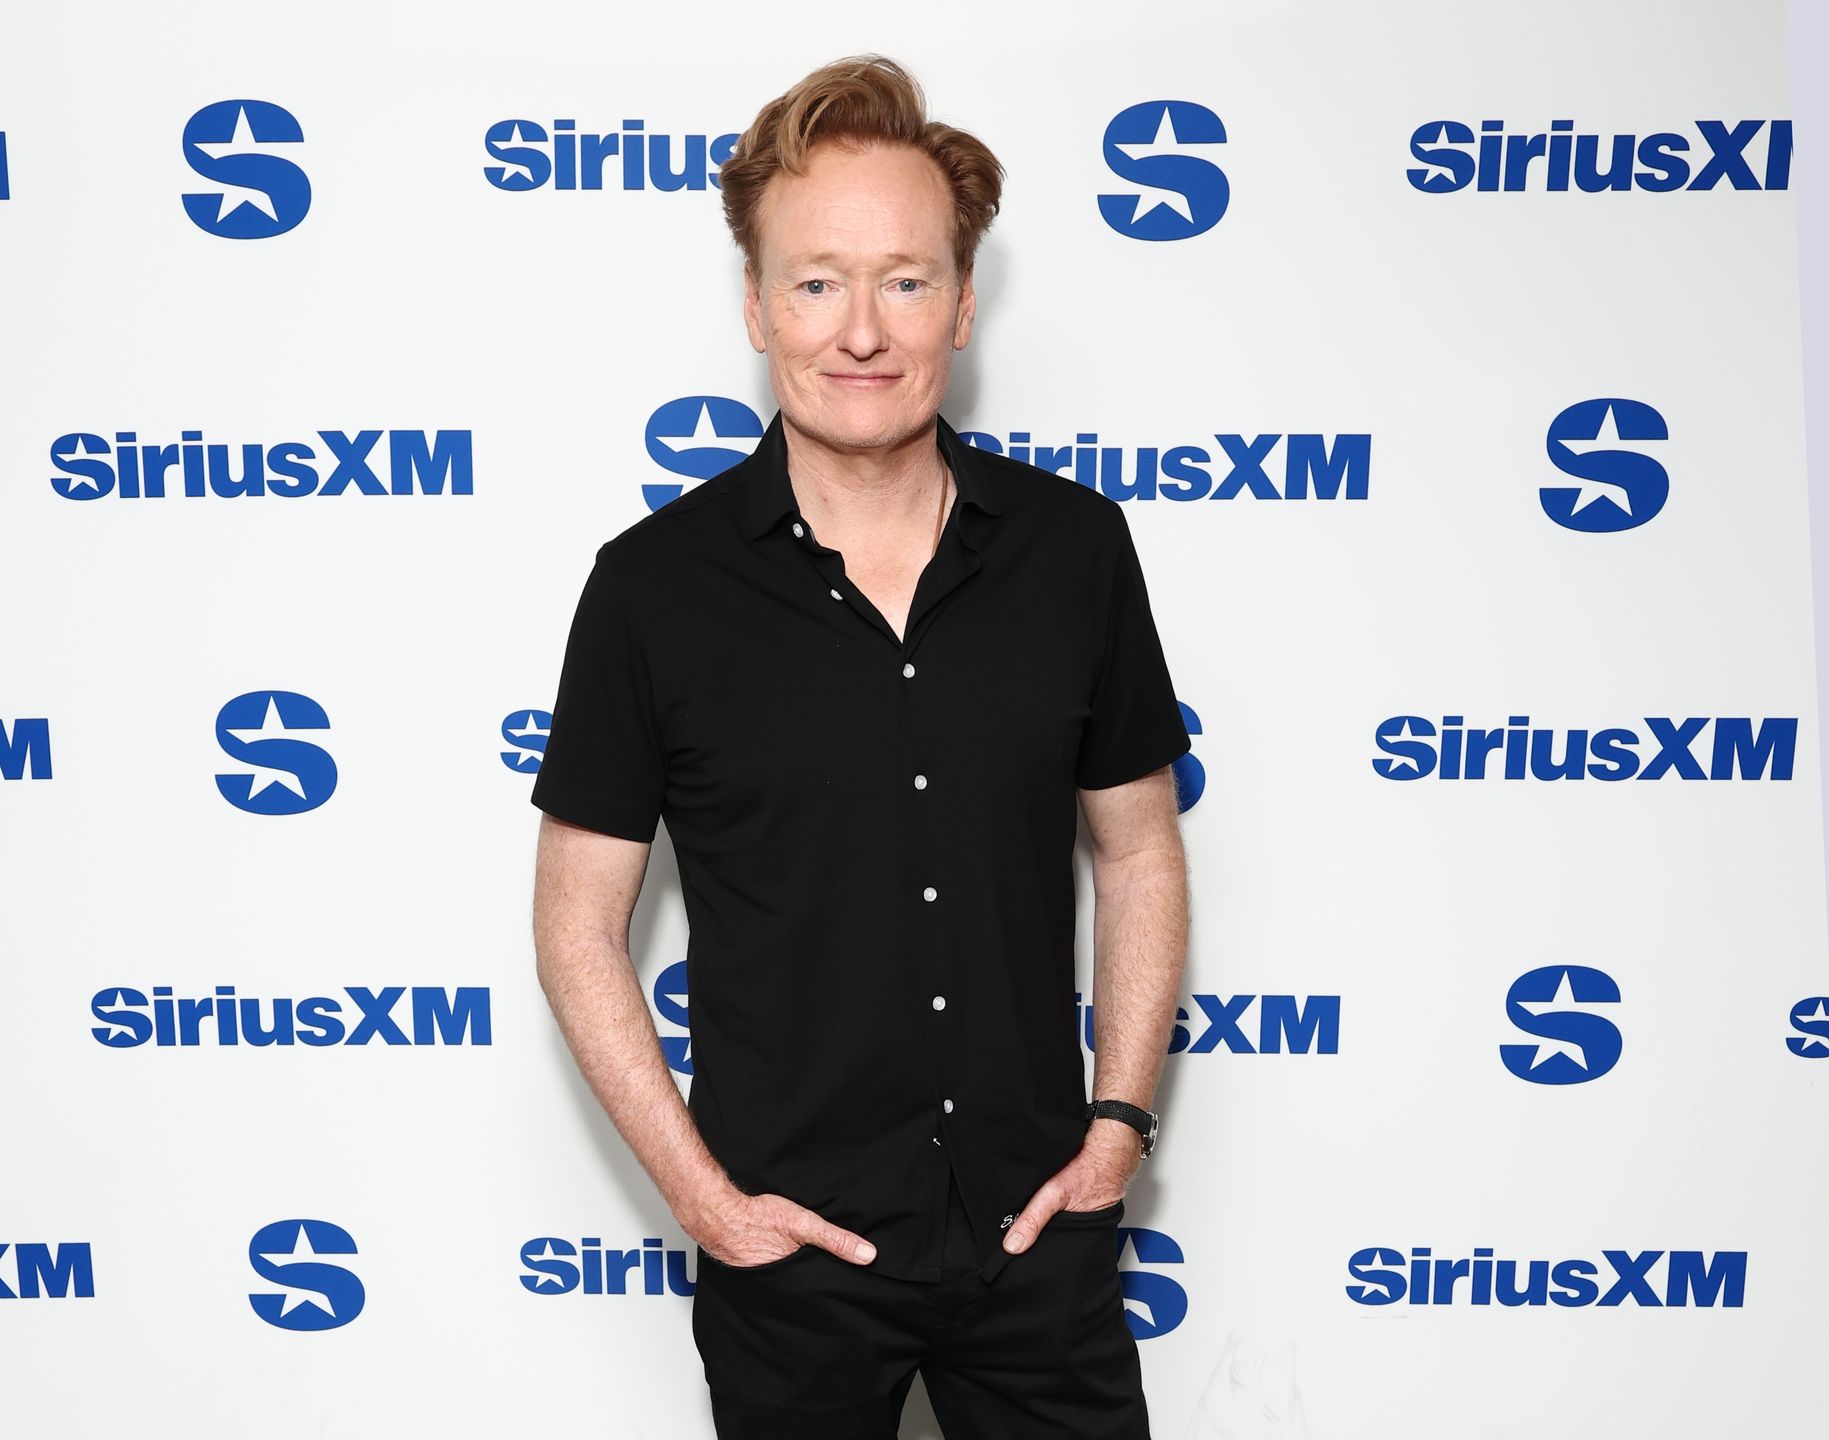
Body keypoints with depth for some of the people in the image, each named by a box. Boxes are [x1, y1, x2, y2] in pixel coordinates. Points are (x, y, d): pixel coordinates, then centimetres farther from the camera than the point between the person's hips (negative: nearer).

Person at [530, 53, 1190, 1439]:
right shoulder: (655, 585, -11)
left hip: (1037, 1224, 2)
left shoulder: (1075, 545, -5)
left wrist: (1119, 1122, 0)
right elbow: (580, 925, -4)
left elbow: (1139, 850, 5)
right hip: (790, 1240, -1)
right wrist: (702, 1193, -8)